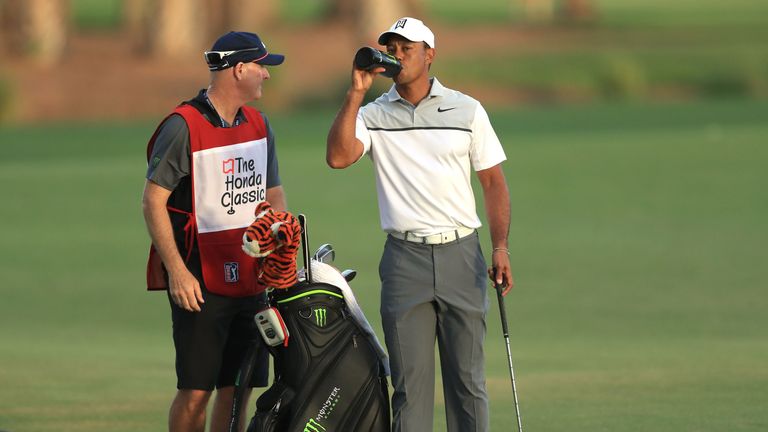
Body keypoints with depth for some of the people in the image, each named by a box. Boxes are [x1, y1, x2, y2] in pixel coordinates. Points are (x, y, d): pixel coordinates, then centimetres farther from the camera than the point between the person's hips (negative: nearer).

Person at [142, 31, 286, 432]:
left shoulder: (258, 125, 13)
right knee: (196, 391, -8)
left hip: (250, 278, 7)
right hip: (199, 281, -7)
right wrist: (177, 271, -17)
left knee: (238, 388, 6)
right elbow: (153, 201, -11)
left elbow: (273, 195, 22)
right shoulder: (183, 126, -10)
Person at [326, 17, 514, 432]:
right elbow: (338, 156, -14)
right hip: (405, 259, 0)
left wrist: (500, 247, -2)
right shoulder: (373, 115, 5)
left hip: (461, 256, 0)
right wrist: (356, 93, -14)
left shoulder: (466, 110, 6)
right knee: (410, 381, 0)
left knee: (467, 378, 2)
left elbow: (493, 181, 8)